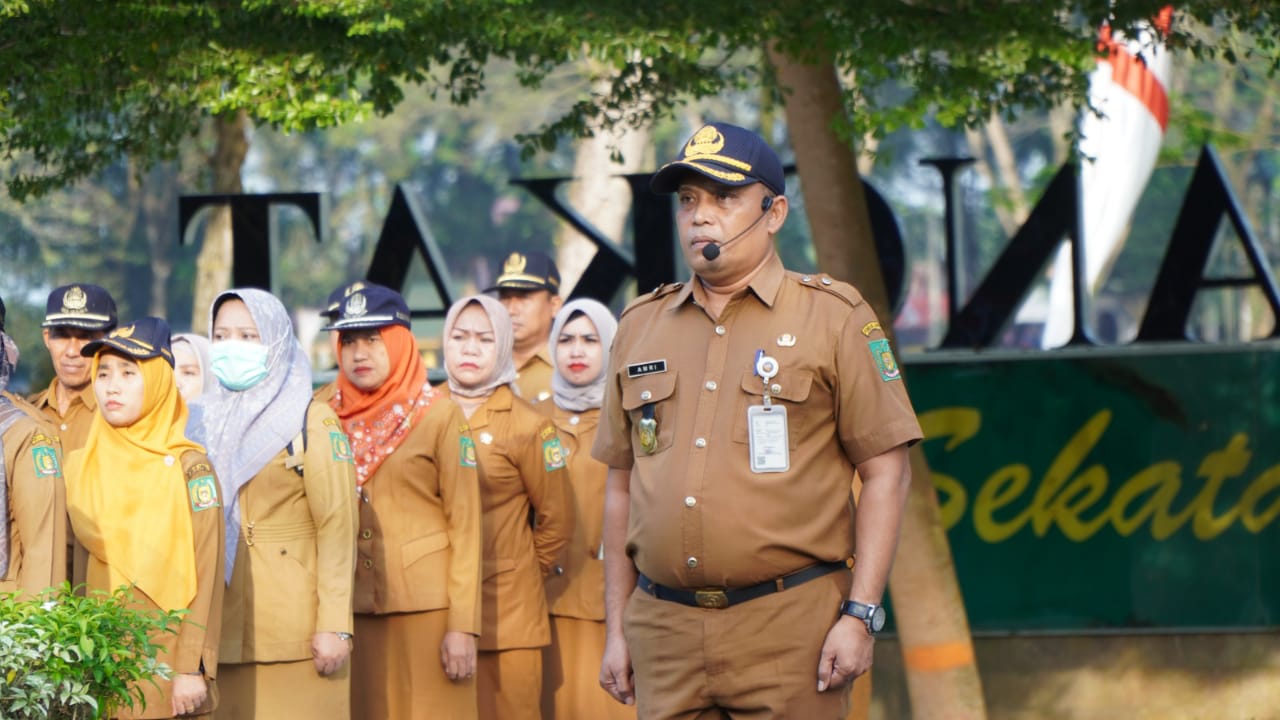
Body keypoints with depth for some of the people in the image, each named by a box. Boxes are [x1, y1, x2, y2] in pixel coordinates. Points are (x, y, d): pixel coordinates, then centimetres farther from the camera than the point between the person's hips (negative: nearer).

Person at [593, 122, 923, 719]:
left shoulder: (834, 318, 2)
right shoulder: (640, 328, 14)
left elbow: (886, 473, -1)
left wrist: (860, 616, -9)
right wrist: (616, 630, 13)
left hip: (790, 628, -4)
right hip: (664, 630, 4)